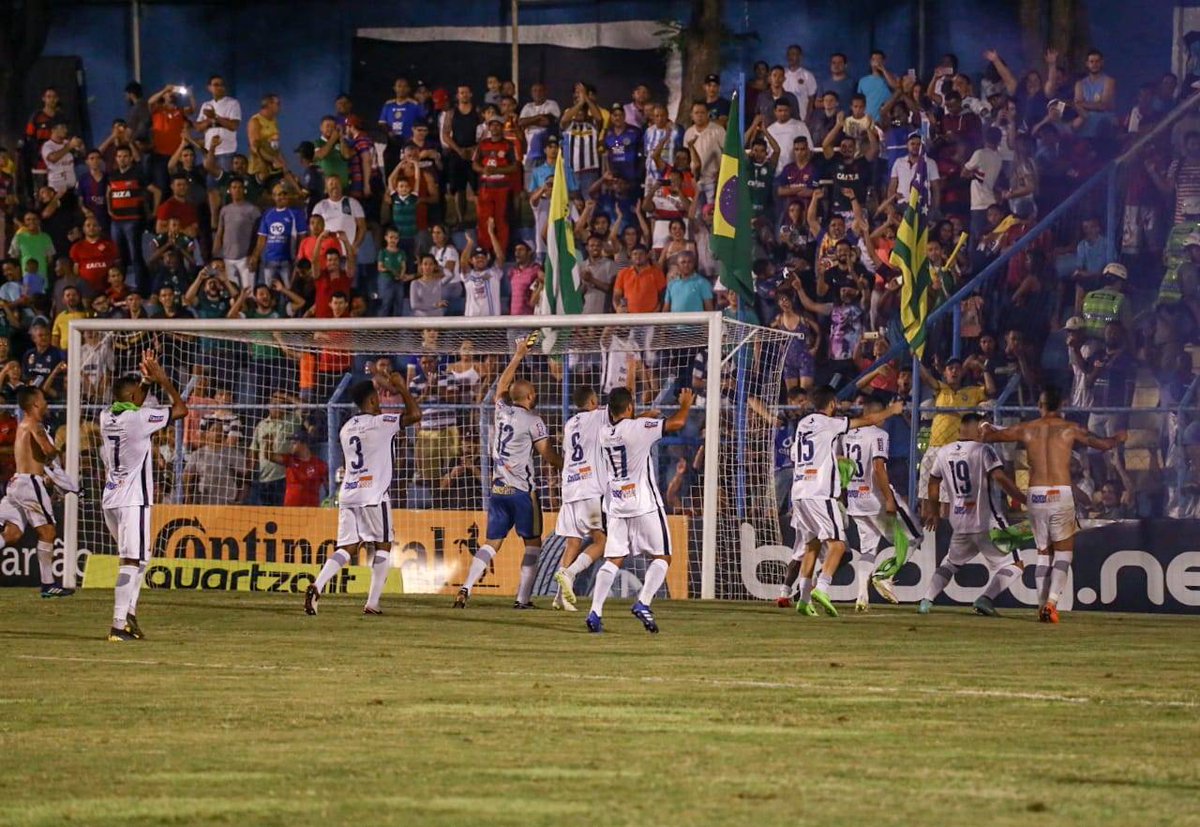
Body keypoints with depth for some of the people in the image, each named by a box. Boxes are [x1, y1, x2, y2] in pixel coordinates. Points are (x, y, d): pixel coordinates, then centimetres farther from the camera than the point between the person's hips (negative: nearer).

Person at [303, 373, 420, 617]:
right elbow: (415, 414, -10)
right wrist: (402, 389, 2)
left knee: (346, 547, 3)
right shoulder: (380, 423, -6)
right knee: (382, 546, 5)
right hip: (374, 495, -6)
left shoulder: (346, 429, 14)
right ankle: (372, 603, -1)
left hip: (347, 495, 6)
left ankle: (317, 587, -19)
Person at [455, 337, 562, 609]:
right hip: (522, 490, -5)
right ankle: (522, 598, -1)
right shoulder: (532, 421, -7)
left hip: (498, 489, 5)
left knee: (492, 542, 8)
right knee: (532, 543, 6)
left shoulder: (502, 411, 8)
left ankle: (467, 586, -9)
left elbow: (502, 385, 28)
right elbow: (548, 454, -7)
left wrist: (518, 356, 35)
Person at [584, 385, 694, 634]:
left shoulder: (605, 432, 5)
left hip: (616, 505, 5)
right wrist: (686, 404, 6)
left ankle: (595, 613, -7)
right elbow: (677, 423, -14)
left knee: (613, 560, 6)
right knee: (661, 557, 5)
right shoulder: (639, 427, -13)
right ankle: (643, 603, -14)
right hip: (644, 503, -5)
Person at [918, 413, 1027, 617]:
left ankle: (926, 600, 11)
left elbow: (933, 483, 20)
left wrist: (932, 512, 34)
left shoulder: (944, 453, 8)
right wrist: (1024, 499, -20)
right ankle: (985, 599, -18)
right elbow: (1000, 478, -23)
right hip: (987, 522, -6)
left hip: (959, 522, 6)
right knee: (1013, 565, 2)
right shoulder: (983, 451, -11)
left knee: (951, 563, 26)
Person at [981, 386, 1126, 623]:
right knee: (1064, 551, 4)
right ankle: (1052, 601, -13)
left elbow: (989, 436, 18)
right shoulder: (1069, 429, 2)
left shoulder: (1026, 429, 7)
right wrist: (1118, 438, 32)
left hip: (1036, 494, 2)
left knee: (1043, 552, 14)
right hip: (1061, 494, -2)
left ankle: (1042, 604, 8)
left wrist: (988, 430, 43)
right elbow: (1103, 444, 10)